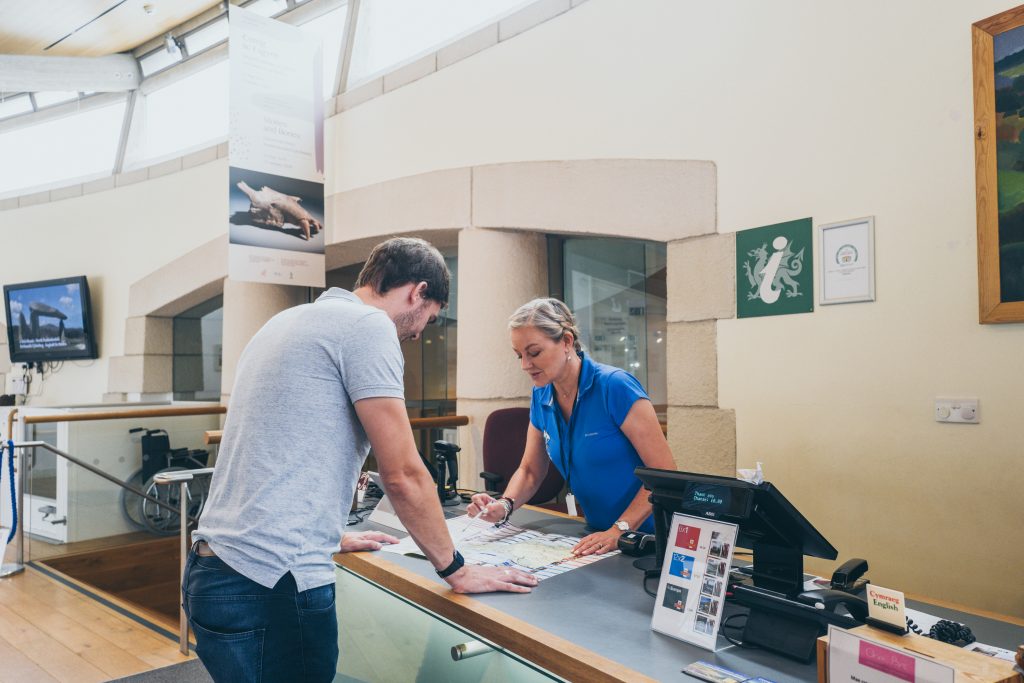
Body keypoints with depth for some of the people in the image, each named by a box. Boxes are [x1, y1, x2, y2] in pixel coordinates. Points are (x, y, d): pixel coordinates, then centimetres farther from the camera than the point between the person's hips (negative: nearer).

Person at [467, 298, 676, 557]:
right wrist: (504, 505, -7)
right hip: (598, 535, 6)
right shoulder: (541, 398, 3)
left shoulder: (615, 386, -16)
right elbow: (530, 471, 12)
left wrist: (619, 530, -23)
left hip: (646, 536, -6)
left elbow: (665, 472, -17)